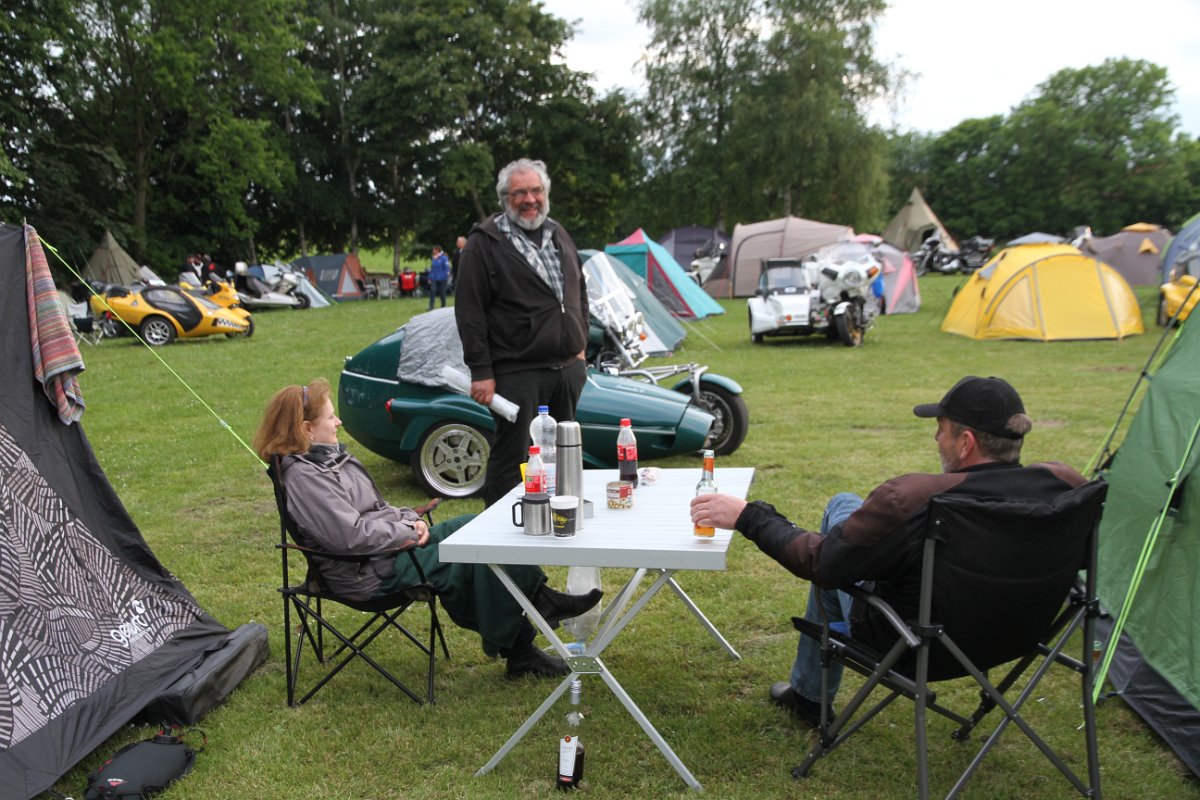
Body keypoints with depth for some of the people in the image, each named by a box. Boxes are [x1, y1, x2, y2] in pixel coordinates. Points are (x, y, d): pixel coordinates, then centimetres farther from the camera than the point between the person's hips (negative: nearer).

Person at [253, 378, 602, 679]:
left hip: (394, 546, 10)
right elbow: (351, 534, -27)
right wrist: (406, 533, -16)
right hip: (370, 573, -10)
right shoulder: (303, 476, -18)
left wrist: (409, 518, 1)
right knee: (478, 556, -16)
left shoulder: (330, 456, 13)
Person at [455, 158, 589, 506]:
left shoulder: (559, 235, 15)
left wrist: (580, 344, 17)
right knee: (512, 457, -2)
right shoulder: (484, 243, -6)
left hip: (568, 368, 7)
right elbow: (469, 312, -11)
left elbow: (579, 292, 24)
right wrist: (481, 372, -15)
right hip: (517, 373, -7)